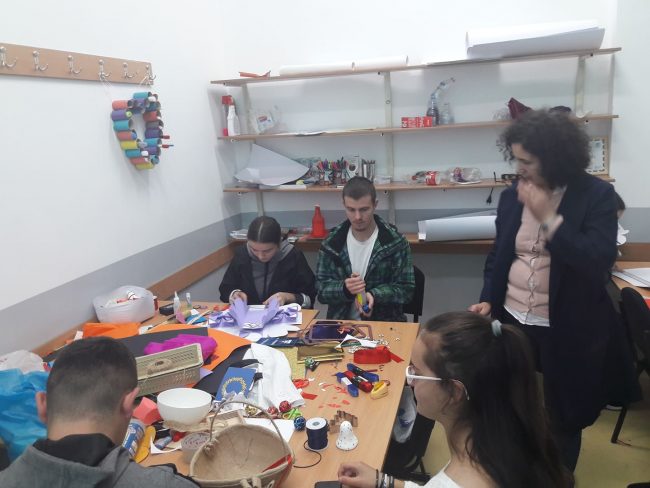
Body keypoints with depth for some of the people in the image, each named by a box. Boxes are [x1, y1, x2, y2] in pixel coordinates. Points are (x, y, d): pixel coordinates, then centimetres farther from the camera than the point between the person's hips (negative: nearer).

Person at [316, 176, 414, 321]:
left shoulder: (395, 242, -4)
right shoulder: (331, 243, 1)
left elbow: (406, 289, -1)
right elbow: (321, 290, 3)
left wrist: (374, 295, -18)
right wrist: (344, 289, -18)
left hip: (385, 322, 0)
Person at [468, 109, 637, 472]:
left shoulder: (597, 195, -10)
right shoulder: (512, 196, 1)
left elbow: (600, 262, -20)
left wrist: (549, 218, -24)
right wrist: (488, 300, -2)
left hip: (567, 330, -3)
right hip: (512, 322, 3)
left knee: (564, 418, 16)